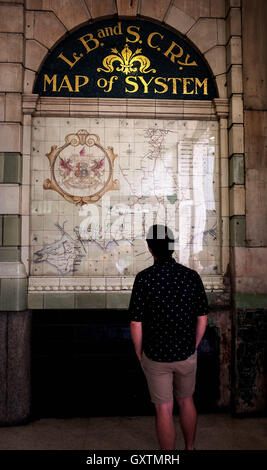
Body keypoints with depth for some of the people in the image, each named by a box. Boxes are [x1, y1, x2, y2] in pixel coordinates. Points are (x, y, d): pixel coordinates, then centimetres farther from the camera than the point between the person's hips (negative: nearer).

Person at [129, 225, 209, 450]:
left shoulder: (144, 278, -18)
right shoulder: (192, 276, -9)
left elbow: (136, 323, -15)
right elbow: (203, 318, -2)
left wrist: (139, 354, 1)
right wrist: (193, 347, 12)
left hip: (156, 357, -3)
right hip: (187, 355, 3)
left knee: (164, 409, 12)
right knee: (186, 401, 24)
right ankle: (190, 447, 43)